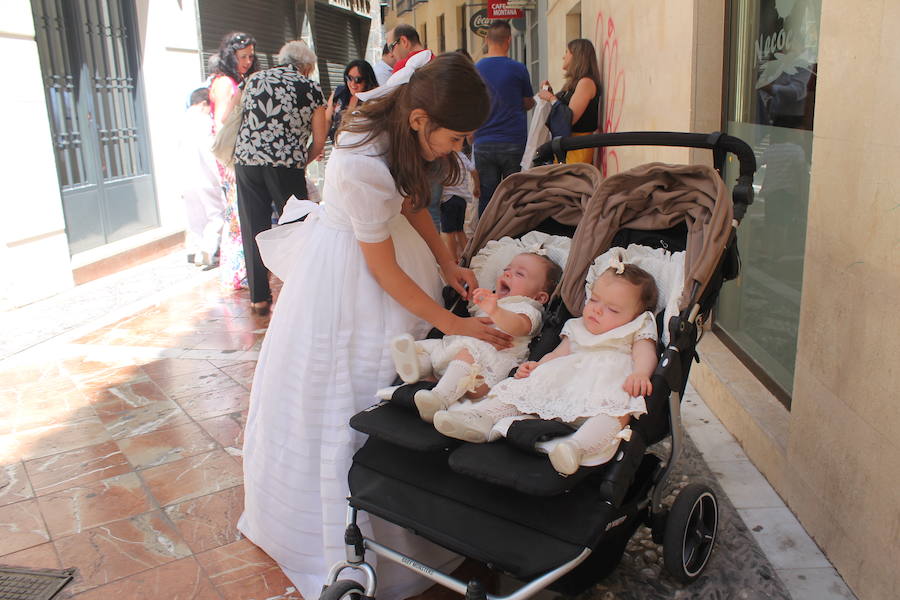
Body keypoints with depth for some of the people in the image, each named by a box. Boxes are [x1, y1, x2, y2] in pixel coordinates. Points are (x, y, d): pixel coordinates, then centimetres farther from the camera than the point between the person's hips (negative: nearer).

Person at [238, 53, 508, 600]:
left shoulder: (398, 114, -12)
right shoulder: (364, 167, -36)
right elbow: (384, 270, -24)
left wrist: (446, 263, 0)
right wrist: (453, 325, -19)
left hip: (379, 229, 8)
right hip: (344, 264, -8)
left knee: (393, 381, 11)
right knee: (343, 392, 3)